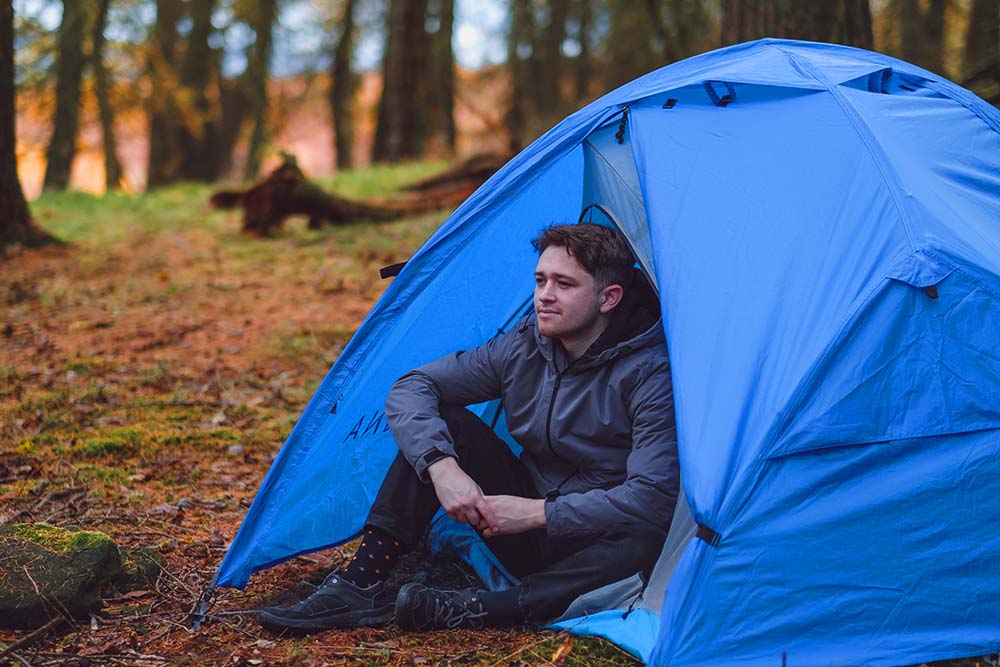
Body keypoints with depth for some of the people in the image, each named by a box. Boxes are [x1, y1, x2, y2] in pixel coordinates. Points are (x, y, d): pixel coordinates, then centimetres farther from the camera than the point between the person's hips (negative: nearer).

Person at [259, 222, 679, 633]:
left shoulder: (650, 373, -20)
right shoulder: (522, 346, -4)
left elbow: (653, 497, -28)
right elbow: (410, 388, -4)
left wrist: (541, 513, -27)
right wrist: (441, 466, -22)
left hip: (594, 547, -4)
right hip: (527, 533, 5)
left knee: (645, 541, -40)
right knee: (440, 422, -11)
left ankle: (474, 611, -33)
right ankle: (361, 583, -17)